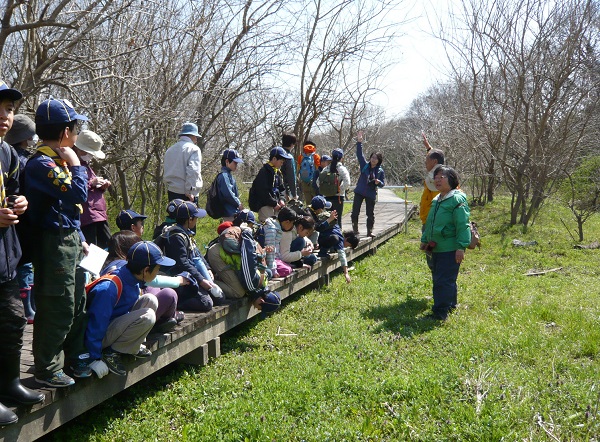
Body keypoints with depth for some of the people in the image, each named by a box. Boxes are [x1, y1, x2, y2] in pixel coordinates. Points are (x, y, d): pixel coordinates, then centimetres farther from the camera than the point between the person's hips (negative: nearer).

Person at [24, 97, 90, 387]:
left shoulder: (58, 161, 14)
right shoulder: (41, 164, -18)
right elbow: (78, 195, -27)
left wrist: (80, 239, 18)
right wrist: (76, 164, -13)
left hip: (70, 242, 10)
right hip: (54, 244, -10)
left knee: (77, 305, 17)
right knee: (57, 310, -3)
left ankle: (73, 359, 30)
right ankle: (47, 370, 10)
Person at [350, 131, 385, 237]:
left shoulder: (380, 171, -1)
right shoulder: (365, 165, 0)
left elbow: (383, 183, 3)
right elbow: (359, 154, -7)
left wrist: (379, 182, -21)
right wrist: (359, 142, -17)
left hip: (371, 194, 0)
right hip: (360, 192, 1)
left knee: (370, 214, 6)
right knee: (355, 211, -2)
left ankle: (369, 231, 16)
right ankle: (355, 229, 8)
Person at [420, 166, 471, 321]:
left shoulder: (457, 199, -13)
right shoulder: (436, 200, 15)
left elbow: (463, 225, -18)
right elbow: (429, 223, 25)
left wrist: (461, 247, -21)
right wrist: (425, 240, 21)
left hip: (450, 249, -9)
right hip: (436, 248, 10)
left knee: (443, 280, -9)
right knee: (437, 278, 18)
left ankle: (440, 312, -4)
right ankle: (450, 304, 33)